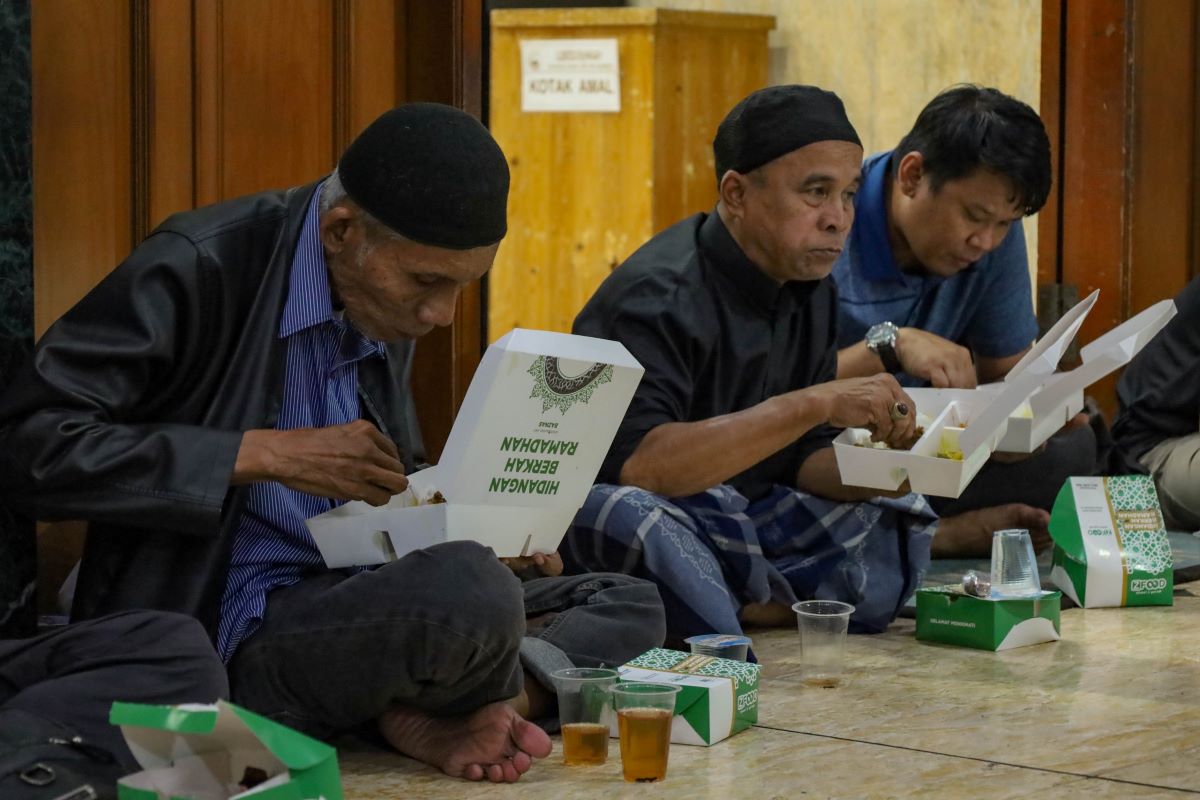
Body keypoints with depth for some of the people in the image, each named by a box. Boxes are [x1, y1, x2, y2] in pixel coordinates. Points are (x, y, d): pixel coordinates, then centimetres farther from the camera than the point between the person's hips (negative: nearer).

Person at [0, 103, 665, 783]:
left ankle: (428, 717, -20)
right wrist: (266, 453, -22)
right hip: (230, 631, -8)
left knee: (632, 606, -1)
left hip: (359, 607, 9)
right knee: (470, 593, -34)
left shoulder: (382, 296, 10)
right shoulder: (201, 267, -14)